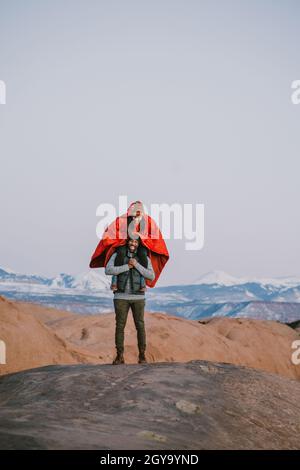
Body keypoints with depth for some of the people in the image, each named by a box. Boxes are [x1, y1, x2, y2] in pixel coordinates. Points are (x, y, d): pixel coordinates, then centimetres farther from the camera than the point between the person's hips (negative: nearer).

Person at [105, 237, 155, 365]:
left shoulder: (144, 258, 3)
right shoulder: (117, 255, 1)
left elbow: (151, 276, -10)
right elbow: (108, 270, -14)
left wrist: (136, 265, -19)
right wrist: (127, 267, -18)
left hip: (138, 297, 0)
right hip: (121, 296, 0)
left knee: (140, 326, -1)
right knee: (120, 326, -1)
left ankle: (142, 355, 10)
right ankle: (119, 356, 6)